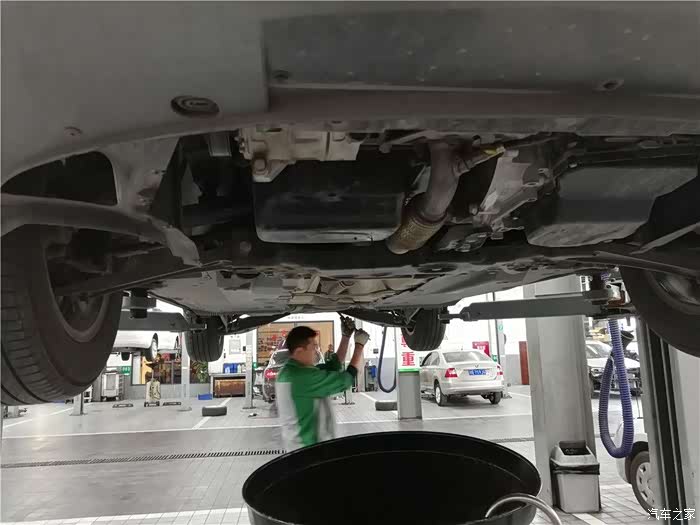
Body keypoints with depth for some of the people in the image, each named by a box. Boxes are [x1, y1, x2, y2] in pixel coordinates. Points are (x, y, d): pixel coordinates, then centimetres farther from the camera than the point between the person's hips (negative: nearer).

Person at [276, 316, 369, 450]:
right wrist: (359, 345, -9)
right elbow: (346, 379, -19)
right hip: (310, 447, -10)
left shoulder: (290, 370, 6)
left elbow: (334, 365, 13)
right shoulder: (304, 376, -25)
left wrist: (346, 336, 9)